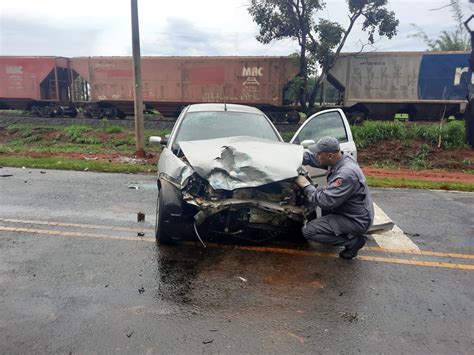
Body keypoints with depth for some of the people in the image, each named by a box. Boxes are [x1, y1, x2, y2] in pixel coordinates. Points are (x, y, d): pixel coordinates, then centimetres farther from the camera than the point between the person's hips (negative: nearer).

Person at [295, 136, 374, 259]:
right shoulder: (339, 158, -5)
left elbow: (326, 201, -30)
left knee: (308, 230, -14)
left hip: (356, 221, -9)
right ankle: (330, 228, 18)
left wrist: (306, 185, -19)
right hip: (346, 210, 9)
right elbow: (311, 157, 5)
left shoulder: (346, 174, -32)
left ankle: (352, 240, -5)